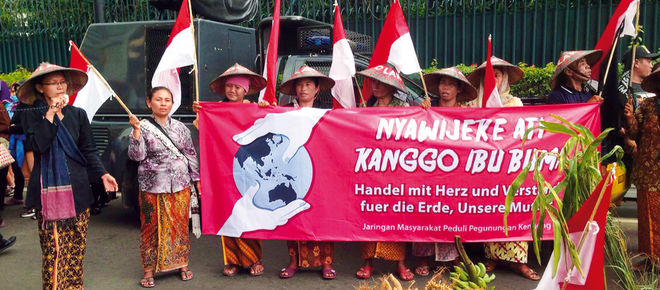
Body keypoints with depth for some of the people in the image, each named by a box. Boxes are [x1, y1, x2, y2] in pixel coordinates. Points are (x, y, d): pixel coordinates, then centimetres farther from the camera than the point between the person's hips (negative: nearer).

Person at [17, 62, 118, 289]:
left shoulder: (78, 114, 7)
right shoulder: (33, 115, 1)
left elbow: (89, 151, 9)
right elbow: (39, 145, -16)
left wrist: (102, 174, -3)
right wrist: (51, 113, -15)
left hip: (77, 191, 3)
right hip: (48, 192, -2)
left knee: (76, 248, 10)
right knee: (53, 250, 1)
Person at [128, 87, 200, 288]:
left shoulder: (180, 127, 7)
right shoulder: (143, 127, -2)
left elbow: (191, 154, 11)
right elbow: (137, 155, -11)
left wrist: (196, 178, 9)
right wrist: (136, 130, -20)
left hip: (180, 185, 2)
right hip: (153, 186, -2)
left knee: (180, 225, 9)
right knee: (152, 226, 5)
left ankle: (182, 263, 24)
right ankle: (150, 268, 18)